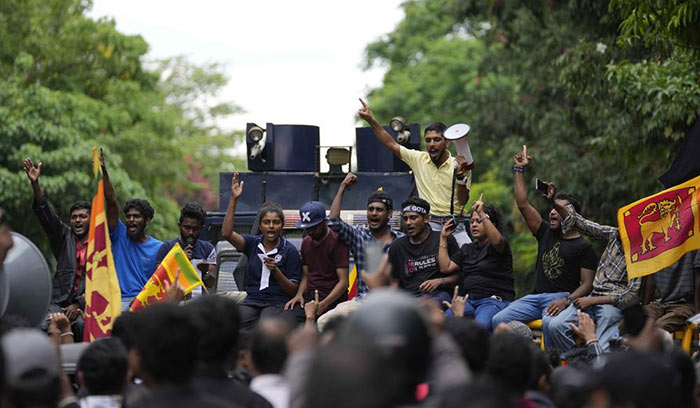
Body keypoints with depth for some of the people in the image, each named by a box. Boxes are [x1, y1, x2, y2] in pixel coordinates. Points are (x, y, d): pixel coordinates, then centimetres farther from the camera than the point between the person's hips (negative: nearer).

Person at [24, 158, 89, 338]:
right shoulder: (64, 236, 13)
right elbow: (45, 213, 2)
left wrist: (78, 304, -9)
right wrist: (35, 183, -12)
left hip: (85, 303, -2)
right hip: (59, 301, 2)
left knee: (82, 325, -31)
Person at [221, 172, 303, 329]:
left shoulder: (289, 251, 2)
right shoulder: (253, 243, 11)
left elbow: (293, 290, 2)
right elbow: (227, 233, -7)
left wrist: (275, 270, -16)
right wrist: (234, 200, -11)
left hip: (279, 303, -3)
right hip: (252, 301, 3)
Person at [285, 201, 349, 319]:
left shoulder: (337, 242, -7)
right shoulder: (306, 243, 16)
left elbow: (343, 282, -12)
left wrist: (323, 304, -23)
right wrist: (299, 294, -3)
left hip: (332, 299, -6)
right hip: (309, 296, 6)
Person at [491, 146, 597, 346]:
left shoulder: (584, 247, 5)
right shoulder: (546, 233, 19)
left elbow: (587, 283, -2)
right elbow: (523, 204, 14)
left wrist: (566, 300, -19)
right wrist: (520, 170, 11)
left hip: (562, 297, -6)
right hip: (536, 296, 6)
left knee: (549, 323, -40)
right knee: (499, 320, -19)